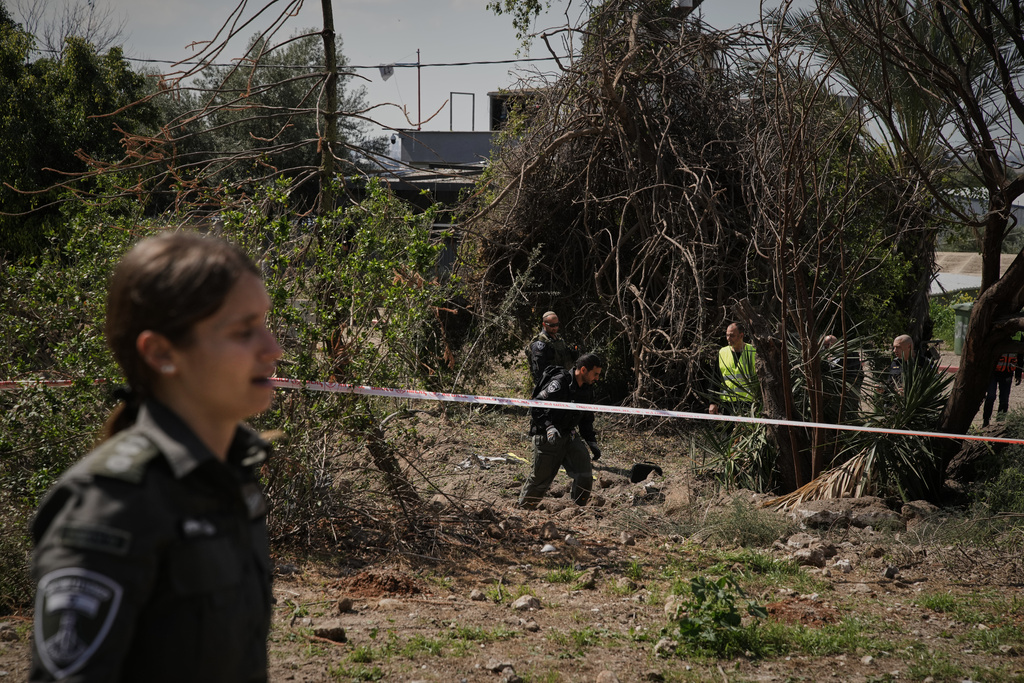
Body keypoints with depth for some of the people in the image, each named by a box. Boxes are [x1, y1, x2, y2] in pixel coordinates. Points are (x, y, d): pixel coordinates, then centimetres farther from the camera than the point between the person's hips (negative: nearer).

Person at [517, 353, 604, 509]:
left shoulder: (587, 389, 6)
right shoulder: (559, 384, -20)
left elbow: (586, 419, 19)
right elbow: (535, 407, -23)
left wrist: (592, 442, 10)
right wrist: (549, 427, -35)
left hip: (569, 436, 7)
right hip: (547, 437, -7)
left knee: (585, 473, -10)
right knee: (541, 478, 3)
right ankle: (524, 508, 26)